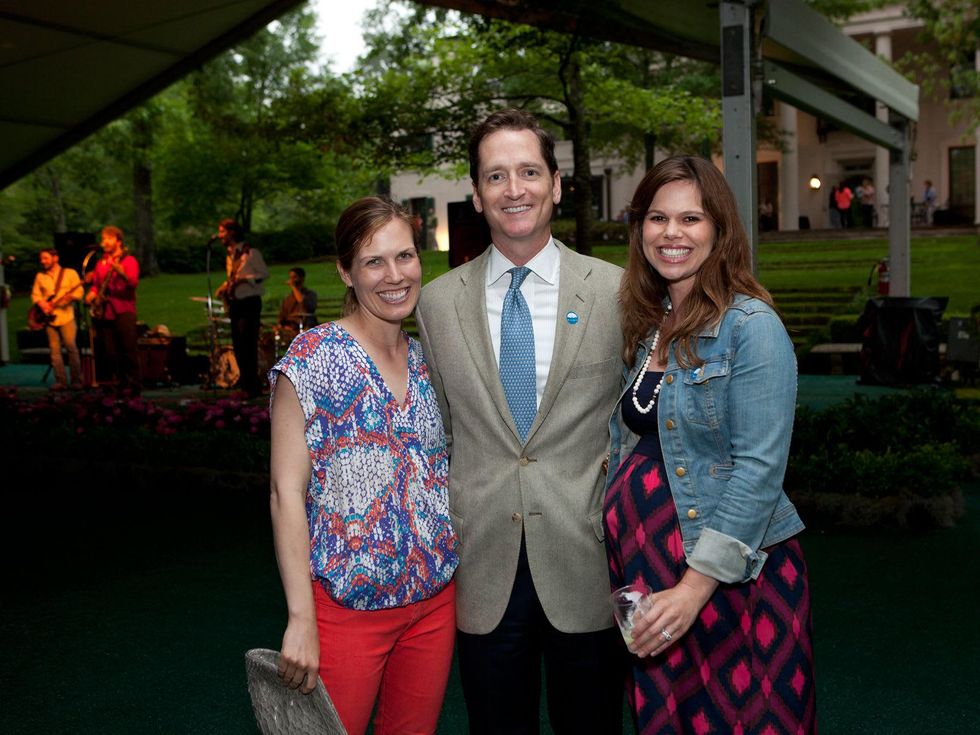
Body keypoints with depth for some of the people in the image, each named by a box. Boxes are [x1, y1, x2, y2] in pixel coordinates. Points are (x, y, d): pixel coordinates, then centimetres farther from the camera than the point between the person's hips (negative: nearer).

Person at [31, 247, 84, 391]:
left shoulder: (70, 273, 4)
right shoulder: (40, 276, 16)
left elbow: (78, 292, -1)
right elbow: (35, 294, 15)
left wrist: (68, 297, -20)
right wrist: (41, 303, -4)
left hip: (66, 316, -4)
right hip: (49, 317, 4)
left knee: (70, 346, -11)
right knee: (55, 350, 0)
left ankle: (76, 381, -4)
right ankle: (61, 381, 2)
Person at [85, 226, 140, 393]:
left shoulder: (129, 260, 2)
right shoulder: (101, 262, 20)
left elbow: (133, 283, -13)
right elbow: (96, 283, 24)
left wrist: (121, 272, -31)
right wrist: (92, 293, 2)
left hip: (123, 311, -6)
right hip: (103, 312, 6)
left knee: (128, 350, -9)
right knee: (108, 352, 3)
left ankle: (133, 384, -3)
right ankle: (120, 383, 13)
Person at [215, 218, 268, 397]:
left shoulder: (250, 252, -9)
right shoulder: (229, 255, 16)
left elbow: (264, 273, -10)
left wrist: (245, 279, -20)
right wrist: (225, 286, 6)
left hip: (249, 302, -8)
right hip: (235, 303, 8)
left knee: (247, 346, -11)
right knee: (238, 347, 7)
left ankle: (252, 387, -8)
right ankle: (245, 385, 14)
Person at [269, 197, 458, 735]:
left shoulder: (425, 358, 6)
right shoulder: (316, 356, -11)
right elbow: (287, 492, -13)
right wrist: (301, 619, -17)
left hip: (435, 597, 6)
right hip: (348, 605, -5)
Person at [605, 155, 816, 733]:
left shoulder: (751, 326, -13)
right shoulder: (645, 326, 7)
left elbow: (759, 469, -19)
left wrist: (696, 586, -22)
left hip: (734, 572, -6)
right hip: (645, 566, 6)